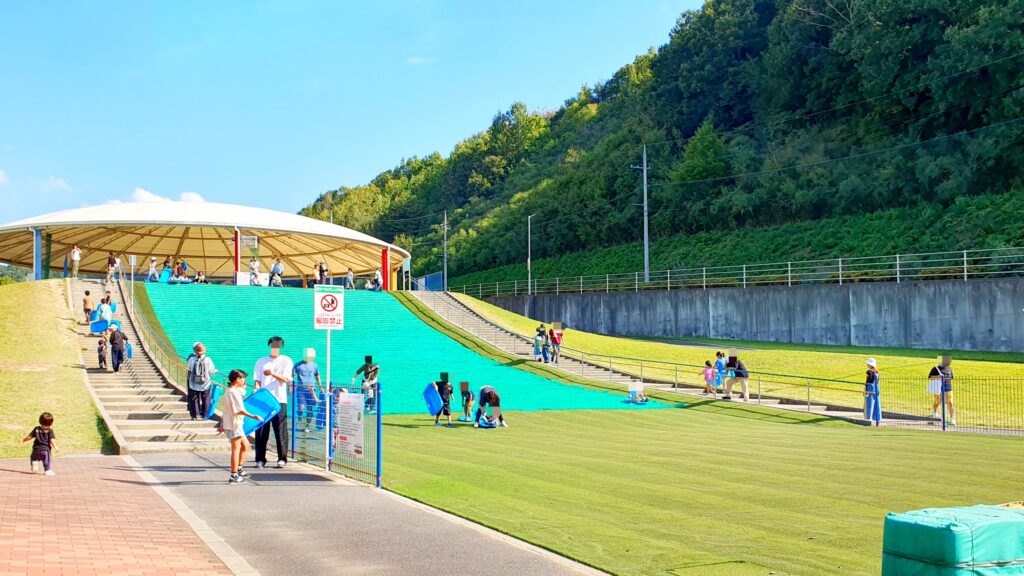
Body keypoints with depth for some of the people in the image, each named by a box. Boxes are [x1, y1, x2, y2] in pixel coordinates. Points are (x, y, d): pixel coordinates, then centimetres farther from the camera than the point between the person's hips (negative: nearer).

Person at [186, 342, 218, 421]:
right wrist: (216, 371, 13)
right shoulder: (208, 360, -15)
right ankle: (203, 415, 16)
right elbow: (212, 371, -8)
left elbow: (188, 368, 3)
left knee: (194, 400, 13)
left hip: (194, 385, 1)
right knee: (205, 400, 13)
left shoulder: (191, 359, -13)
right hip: (205, 384, 0)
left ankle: (195, 415, 17)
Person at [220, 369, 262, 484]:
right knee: (236, 449, -5)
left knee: (245, 445, 17)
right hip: (234, 425, -10)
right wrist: (253, 416, -21)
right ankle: (234, 476, -1)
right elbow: (240, 410, -23)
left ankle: (239, 469, 22)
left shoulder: (229, 391, 15)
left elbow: (227, 410, 20)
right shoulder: (234, 392, -17)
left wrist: (223, 425, 23)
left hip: (236, 424, 10)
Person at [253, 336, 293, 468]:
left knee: (281, 431, -2)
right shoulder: (261, 362, 12)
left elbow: (286, 379, -8)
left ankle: (282, 459, 4)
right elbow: (257, 381, 8)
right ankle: (260, 459, 8)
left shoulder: (286, 361, 5)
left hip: (279, 400, -2)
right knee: (261, 431, 2)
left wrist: (272, 373, -25)